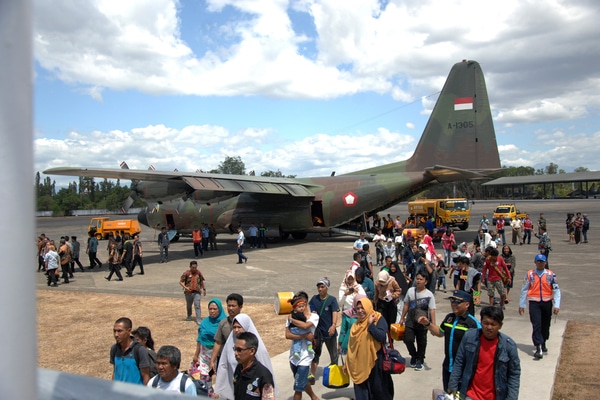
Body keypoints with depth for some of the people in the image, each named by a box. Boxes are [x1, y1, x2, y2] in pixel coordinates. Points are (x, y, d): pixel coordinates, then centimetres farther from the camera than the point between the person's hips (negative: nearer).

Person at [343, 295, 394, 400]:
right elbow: (351, 345, 15)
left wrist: (371, 324, -20)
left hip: (375, 362, -5)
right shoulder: (357, 324, 11)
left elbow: (382, 337, -23)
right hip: (360, 363, 5)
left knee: (378, 390, 7)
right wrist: (347, 363, 16)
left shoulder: (379, 319, -7)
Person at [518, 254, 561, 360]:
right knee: (536, 325, -11)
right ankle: (539, 349, -13)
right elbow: (524, 289, 6)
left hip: (547, 303, 2)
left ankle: (543, 344, 36)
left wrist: (556, 305, -7)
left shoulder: (550, 274, 2)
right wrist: (522, 305, 7)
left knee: (546, 325, 14)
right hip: (534, 303, -2)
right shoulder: (530, 274, 1)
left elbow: (556, 290, 1)